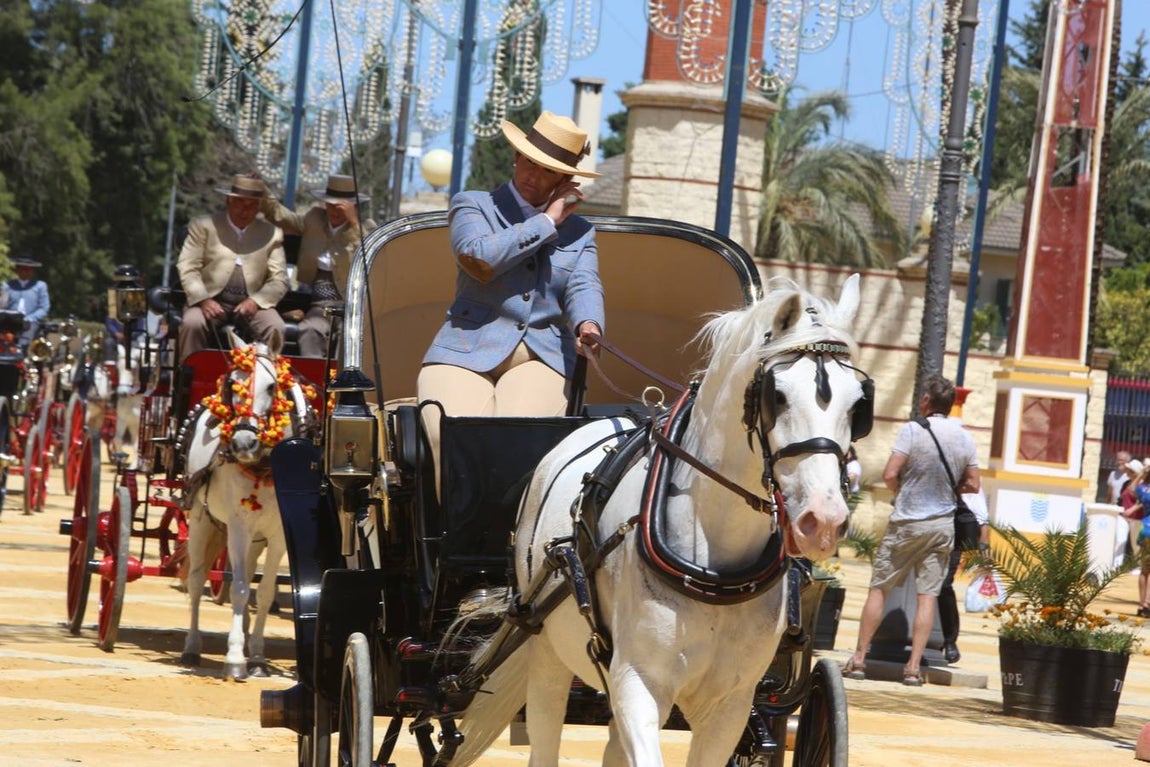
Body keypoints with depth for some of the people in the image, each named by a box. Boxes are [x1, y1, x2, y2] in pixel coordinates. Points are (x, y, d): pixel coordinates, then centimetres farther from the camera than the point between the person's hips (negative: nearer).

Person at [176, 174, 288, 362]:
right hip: (211, 300, -1)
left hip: (251, 303, 1)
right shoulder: (203, 226, 8)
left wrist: (255, 301, -12)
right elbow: (187, 269, 0)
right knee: (192, 323, -31)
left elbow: (279, 280, 8)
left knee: (275, 327, -27)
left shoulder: (271, 234, 12)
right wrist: (203, 300, -17)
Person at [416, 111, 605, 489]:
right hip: (466, 352, -1)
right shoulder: (472, 206, 13)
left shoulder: (580, 232, 21)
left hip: (542, 358, 2)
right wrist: (547, 222, 0)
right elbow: (479, 258, -8)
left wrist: (587, 325, -21)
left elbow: (584, 287, 3)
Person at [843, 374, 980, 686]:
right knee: (928, 595, 3)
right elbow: (973, 485, 8)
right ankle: (914, 667, -1)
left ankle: (859, 658, 6)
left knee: (878, 588, 6)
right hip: (943, 524, 3)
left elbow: (890, 475, -16)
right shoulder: (964, 438, 3)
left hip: (907, 522, -3)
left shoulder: (913, 430, -11)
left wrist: (902, 493, 4)